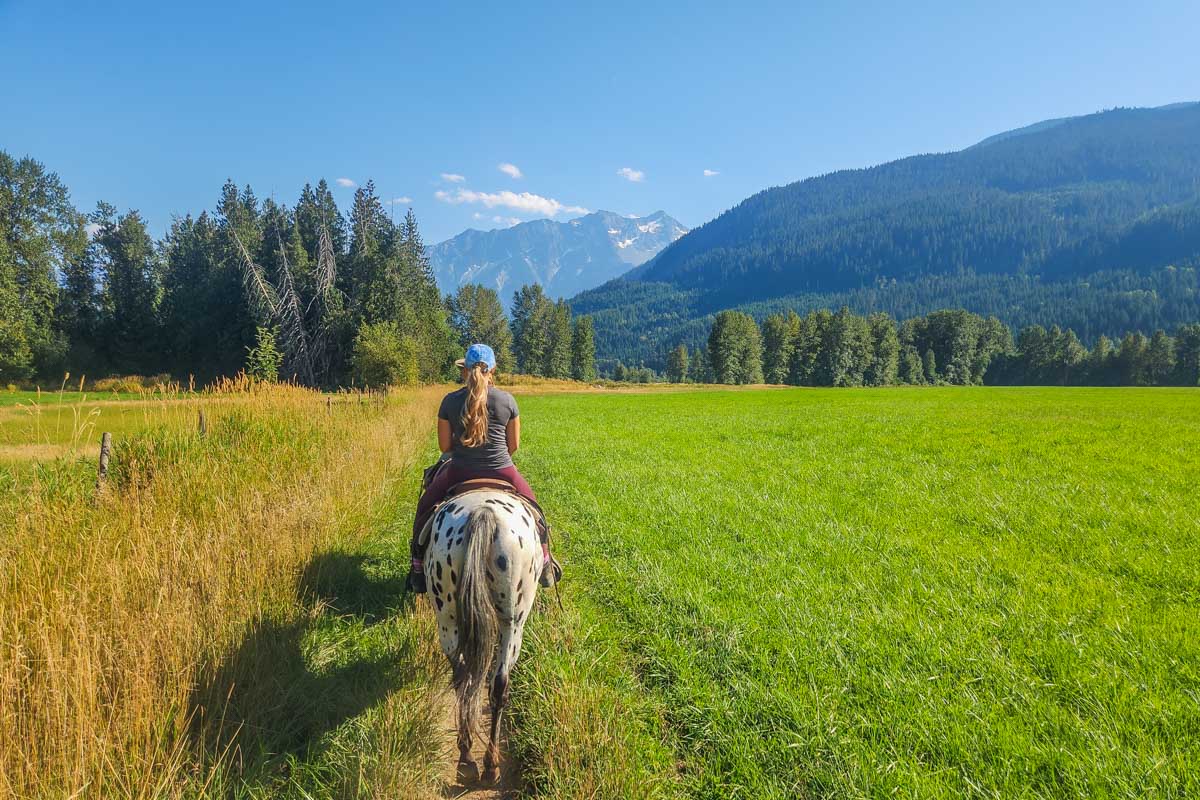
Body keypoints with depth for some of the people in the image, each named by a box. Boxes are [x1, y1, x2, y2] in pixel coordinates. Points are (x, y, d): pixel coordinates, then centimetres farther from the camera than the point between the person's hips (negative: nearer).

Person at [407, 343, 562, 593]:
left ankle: (419, 568, 30)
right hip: (502, 472, 1)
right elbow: (514, 445, 2)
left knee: (425, 507, 26)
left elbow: (444, 446, -1)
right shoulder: (507, 400, -4)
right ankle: (544, 563, 36)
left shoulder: (450, 401, -5)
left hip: (459, 471, 0)